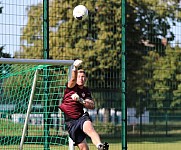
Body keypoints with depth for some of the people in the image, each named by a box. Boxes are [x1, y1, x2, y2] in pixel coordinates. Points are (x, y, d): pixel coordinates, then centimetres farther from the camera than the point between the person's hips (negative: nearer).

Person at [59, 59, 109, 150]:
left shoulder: (86, 91, 11)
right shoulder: (71, 87, 1)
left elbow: (92, 106, -2)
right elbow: (73, 79, -23)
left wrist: (80, 100, -20)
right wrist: (75, 68, -45)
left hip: (82, 116, 1)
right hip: (71, 121, -1)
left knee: (89, 128, -35)